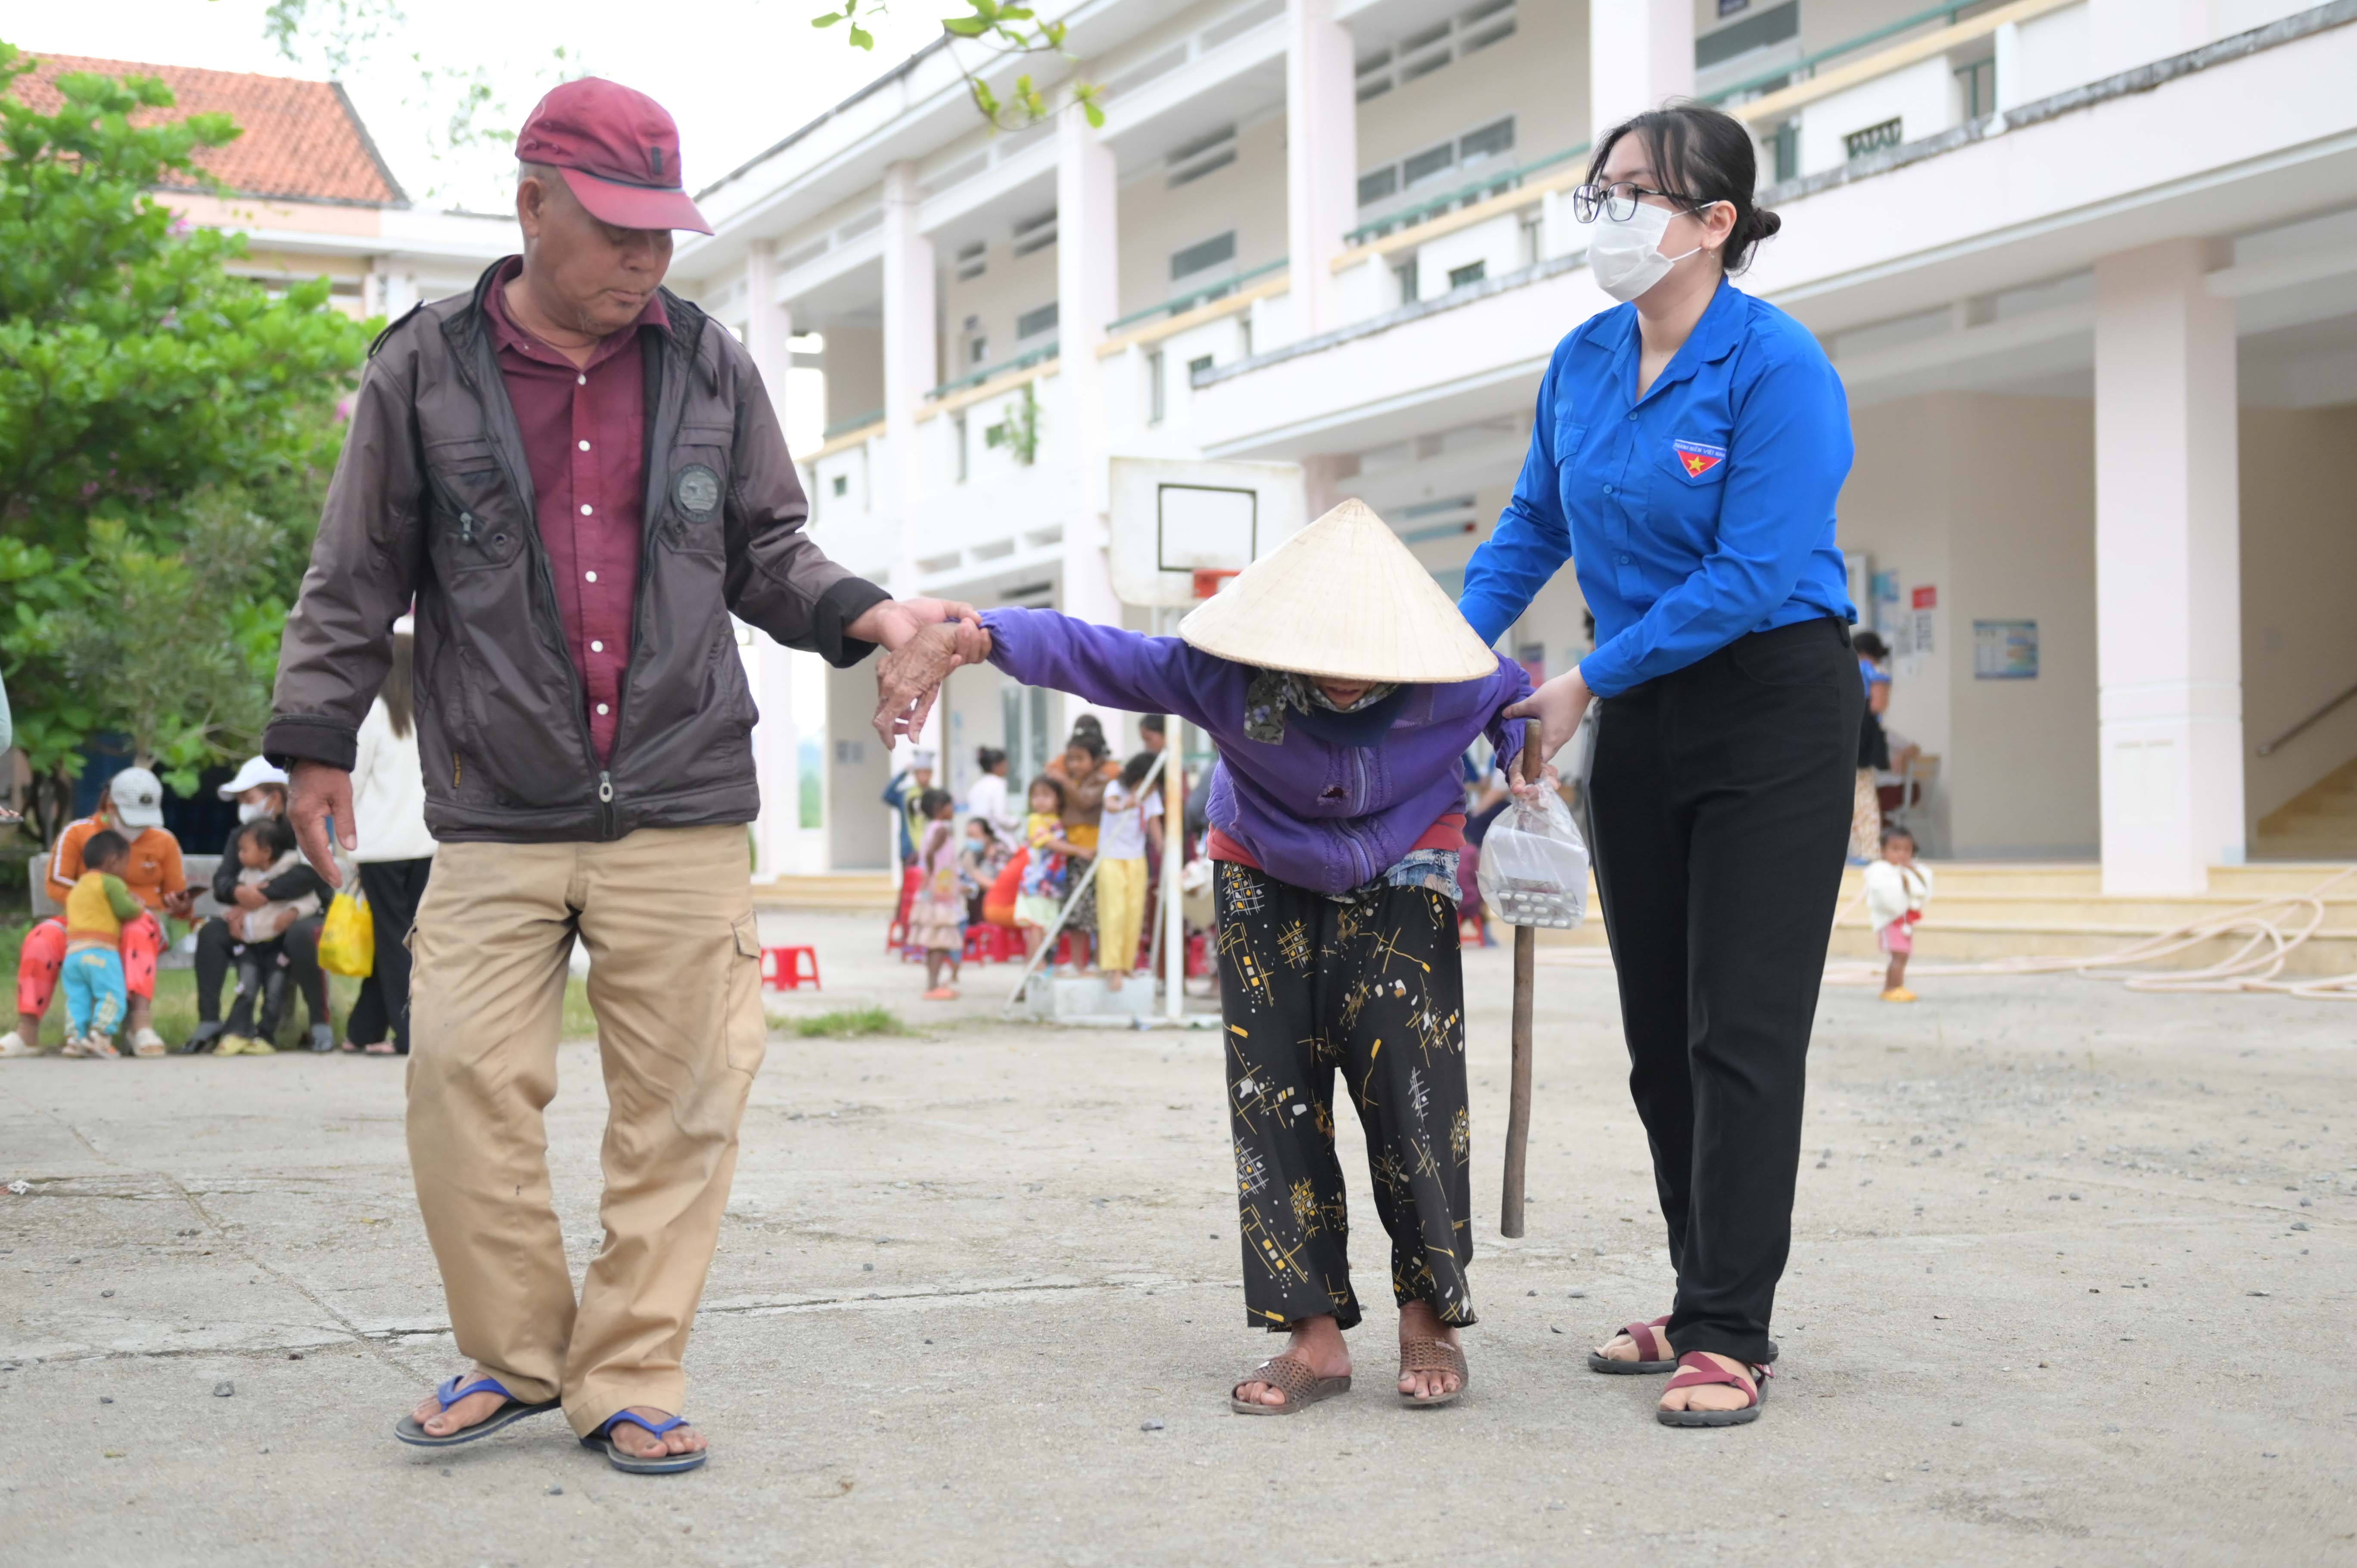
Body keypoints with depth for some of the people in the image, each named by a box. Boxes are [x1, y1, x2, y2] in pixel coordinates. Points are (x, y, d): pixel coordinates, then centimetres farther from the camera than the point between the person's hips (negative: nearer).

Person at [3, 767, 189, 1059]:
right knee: (43, 939, -29)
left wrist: (181, 906, -18)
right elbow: (55, 886, -1)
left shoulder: (164, 842, 4)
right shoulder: (78, 833, 1)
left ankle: (141, 1022, -51)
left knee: (139, 929, -39)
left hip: (142, 928, -1)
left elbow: (177, 900, 8)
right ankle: (27, 1034, -25)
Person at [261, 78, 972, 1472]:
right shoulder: (426, 371, 5)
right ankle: (516, 1352, 15)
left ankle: (629, 1378, 13)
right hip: (496, 821, -1)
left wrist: (865, 614, -3)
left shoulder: (712, 368, 9)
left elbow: (767, 554, 15)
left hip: (684, 813, 1)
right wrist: (319, 739, 6)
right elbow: (357, 581, 10)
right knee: (464, 1079, -5)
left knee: (679, 1104, 1)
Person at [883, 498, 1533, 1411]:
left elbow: (1519, 699, -2)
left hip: (1400, 888, -1)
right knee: (1274, 1103, -3)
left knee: (1412, 1090, -13)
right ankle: (1315, 1335, 3)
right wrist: (984, 637, -49)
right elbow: (1093, 654, -33)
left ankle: (1430, 1317, 3)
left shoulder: (1449, 687, -26)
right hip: (1268, 888, 1)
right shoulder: (1226, 676, -30)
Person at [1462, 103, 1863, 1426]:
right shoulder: (1584, 361, 4)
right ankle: (1705, 1302, 23)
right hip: (1643, 722, 7)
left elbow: (1752, 576, -22)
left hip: (1776, 717, -7)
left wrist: (1587, 684, -18)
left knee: (1742, 1029, -7)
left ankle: (1730, 1339, 0)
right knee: (1660, 1029, 11)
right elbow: (1536, 525, 15)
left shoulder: (1779, 367, -18)